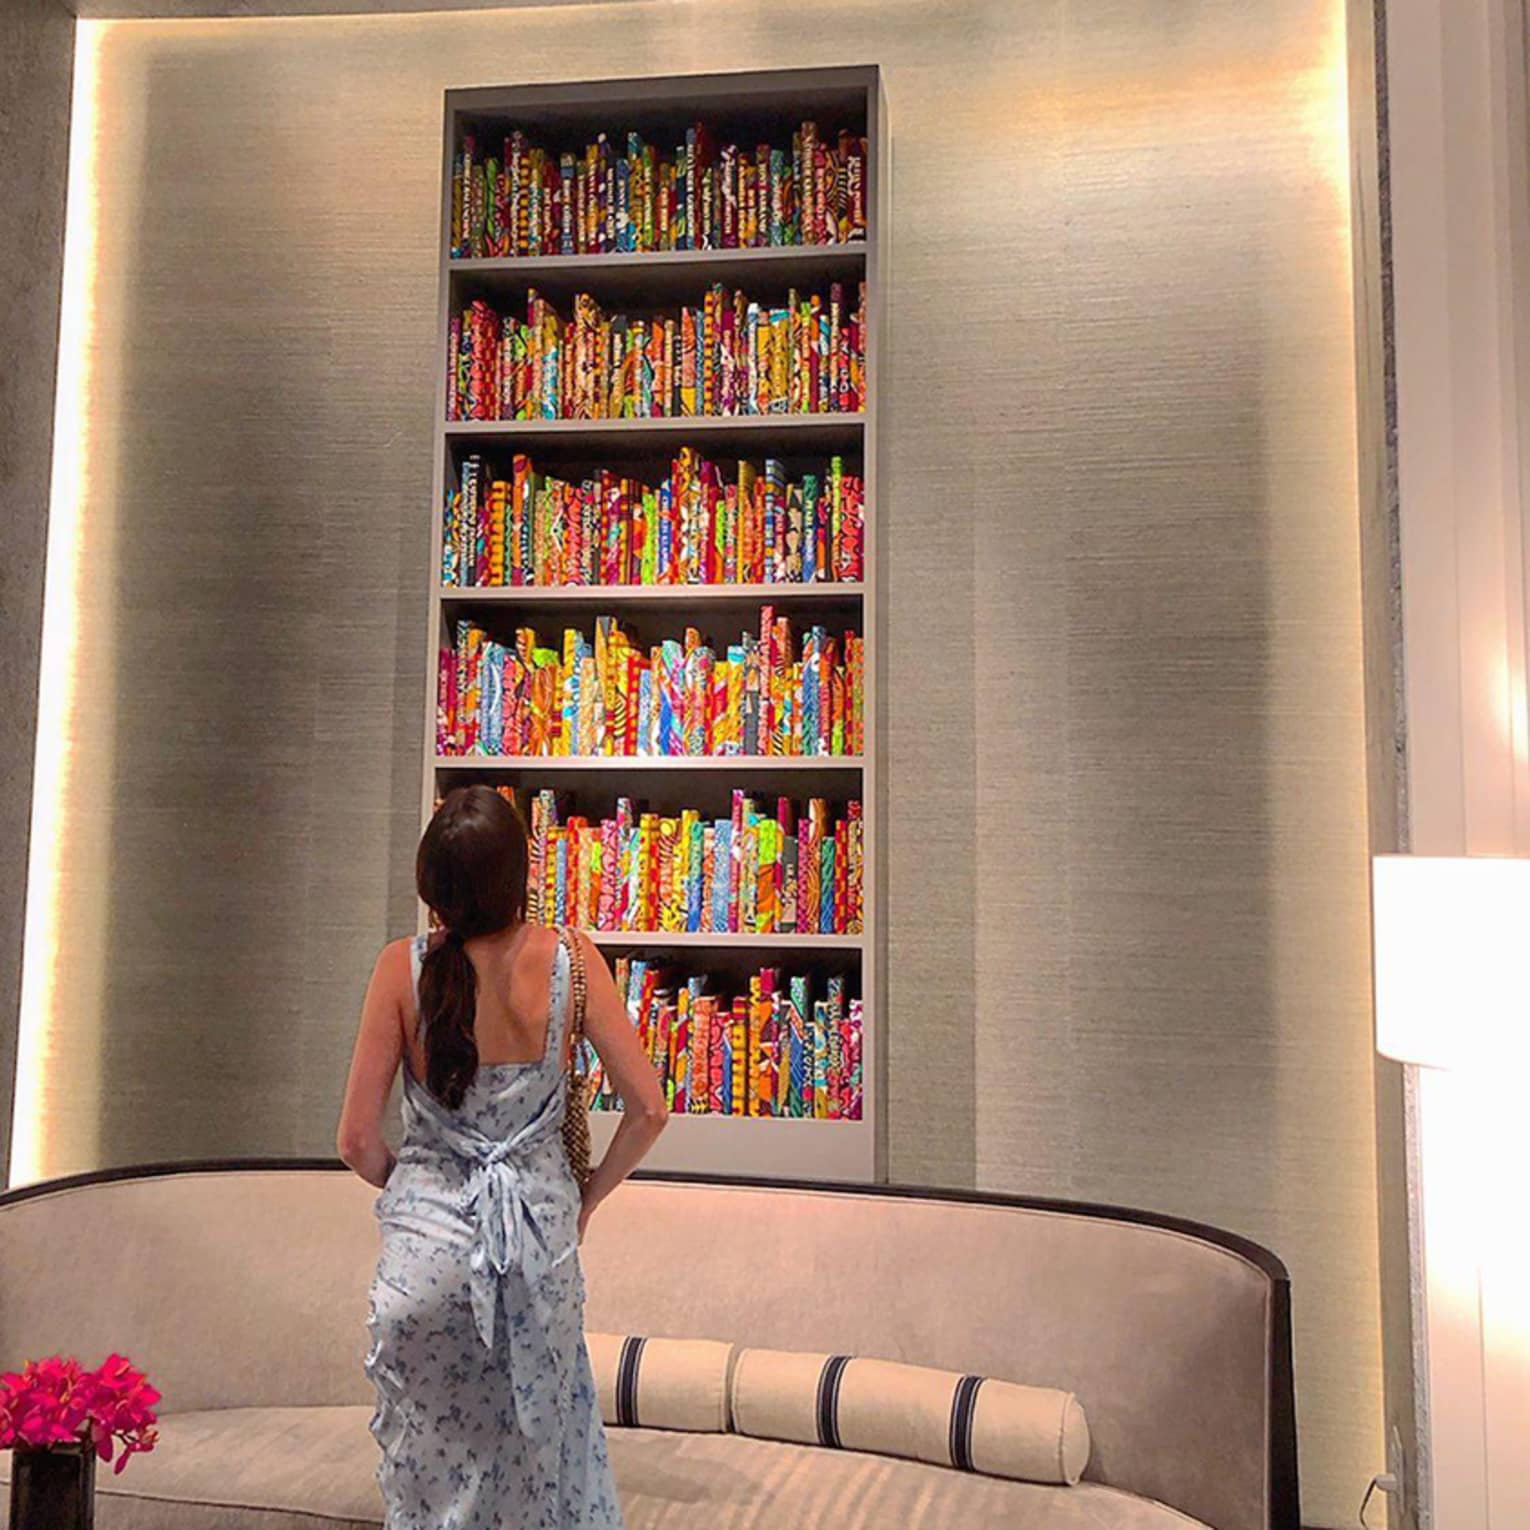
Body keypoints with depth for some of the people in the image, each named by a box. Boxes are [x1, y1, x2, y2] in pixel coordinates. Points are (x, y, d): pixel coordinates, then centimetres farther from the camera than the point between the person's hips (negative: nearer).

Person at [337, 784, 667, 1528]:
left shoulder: (403, 966, -11)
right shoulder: (567, 959, -11)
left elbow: (358, 1140, -7)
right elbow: (648, 1110, -8)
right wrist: (586, 1199, 7)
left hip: (428, 1235, 0)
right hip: (542, 1233, 1)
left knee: (429, 1461, 18)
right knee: (541, 1446, 21)